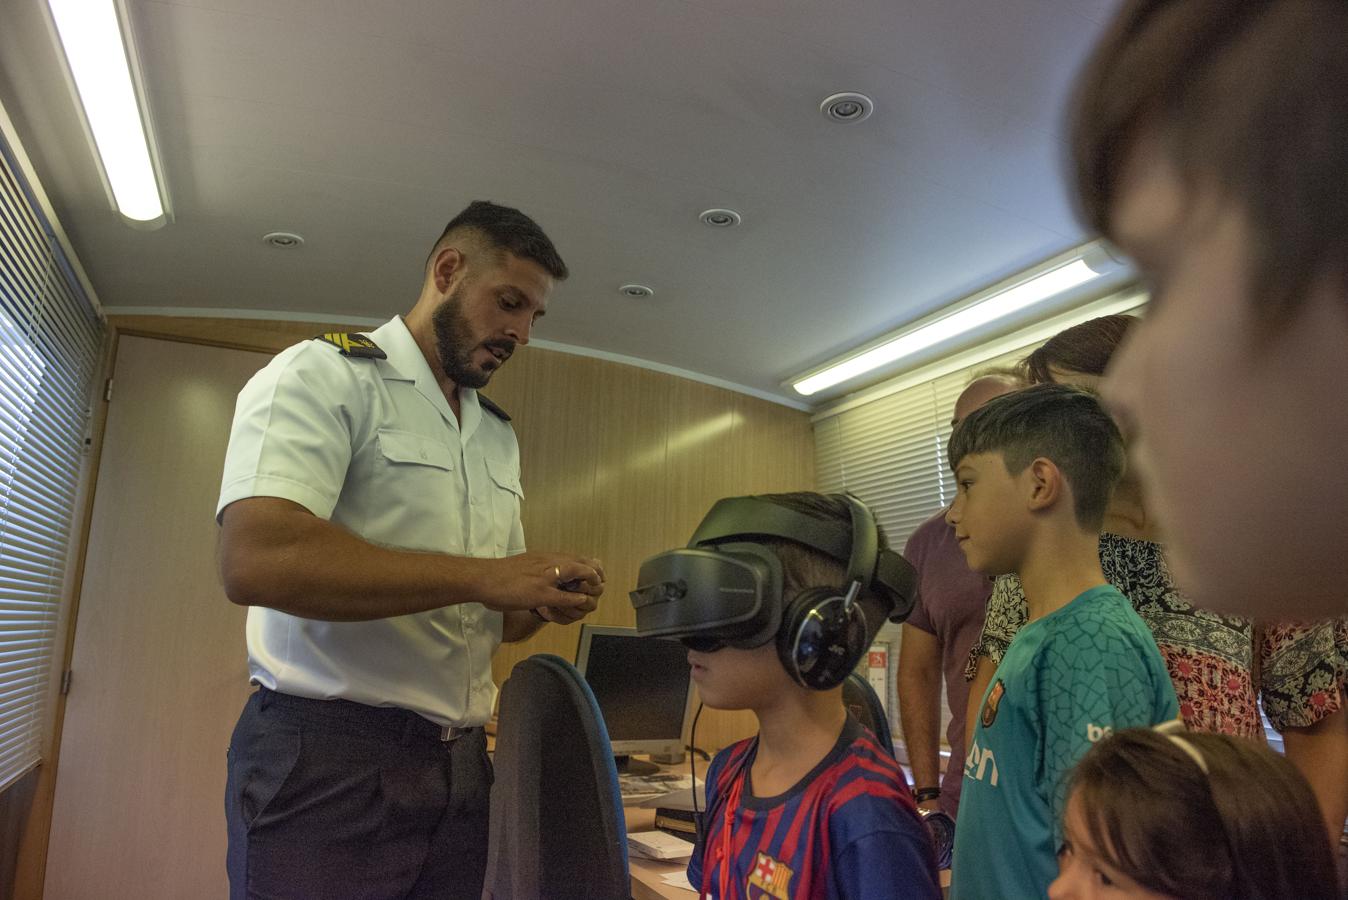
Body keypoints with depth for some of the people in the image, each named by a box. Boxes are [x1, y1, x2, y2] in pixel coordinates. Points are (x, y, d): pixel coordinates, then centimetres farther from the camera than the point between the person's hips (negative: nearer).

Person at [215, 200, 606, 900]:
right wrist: (481, 576, -21)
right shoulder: (323, 375, -6)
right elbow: (254, 560, -23)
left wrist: (547, 599, -3)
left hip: (460, 763, 7)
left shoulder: (500, 437, 16)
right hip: (328, 761, -6)